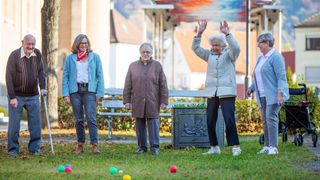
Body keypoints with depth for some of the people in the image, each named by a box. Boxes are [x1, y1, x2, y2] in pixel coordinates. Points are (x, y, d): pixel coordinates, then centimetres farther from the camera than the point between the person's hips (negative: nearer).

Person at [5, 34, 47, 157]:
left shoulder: (37, 54, 0)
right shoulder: (14, 56, -13)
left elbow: (40, 71, 8)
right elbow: (9, 77, -14)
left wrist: (42, 87, -7)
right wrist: (12, 97, -18)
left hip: (33, 96, 4)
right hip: (17, 96, -4)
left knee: (36, 123, 3)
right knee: (14, 123, -1)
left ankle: (34, 147, 13)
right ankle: (13, 149, 8)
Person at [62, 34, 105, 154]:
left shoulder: (95, 57, 7)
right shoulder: (70, 58, 8)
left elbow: (100, 76, 5)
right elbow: (65, 76, 5)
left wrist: (100, 93, -3)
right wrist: (66, 94, -4)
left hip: (89, 90, -1)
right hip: (75, 91, 2)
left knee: (91, 118, -11)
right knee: (79, 120, 6)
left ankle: (94, 145, -13)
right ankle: (80, 144, 15)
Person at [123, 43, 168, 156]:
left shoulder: (157, 66, 6)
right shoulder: (133, 66, 9)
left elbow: (163, 85, 4)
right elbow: (127, 86, 9)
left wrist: (164, 101, -1)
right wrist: (127, 101, 3)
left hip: (153, 102, -2)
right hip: (138, 102, 2)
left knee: (153, 123, -4)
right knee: (140, 124, 5)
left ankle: (154, 147, 0)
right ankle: (142, 146, 13)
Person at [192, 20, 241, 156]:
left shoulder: (229, 55, 1)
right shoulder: (209, 55, 15)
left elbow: (236, 48, -19)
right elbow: (195, 48, 10)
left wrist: (227, 34, -27)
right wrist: (199, 33, -1)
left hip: (227, 93, -5)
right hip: (212, 93, 6)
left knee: (229, 120, -12)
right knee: (210, 121, 6)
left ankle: (235, 147, -8)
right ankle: (214, 147, 15)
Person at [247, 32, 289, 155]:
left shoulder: (275, 57, -9)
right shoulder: (261, 58, 18)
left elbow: (281, 77, -16)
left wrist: (280, 94, -23)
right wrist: (251, 88, 19)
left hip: (273, 94, -9)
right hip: (263, 95, 9)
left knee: (271, 118, -15)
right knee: (265, 120, 5)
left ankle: (273, 147, -16)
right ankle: (267, 146, 7)